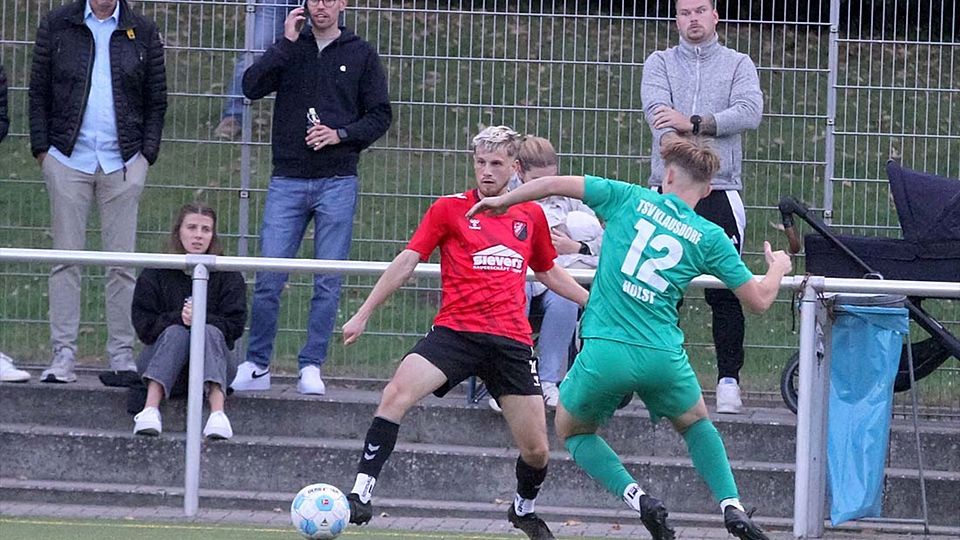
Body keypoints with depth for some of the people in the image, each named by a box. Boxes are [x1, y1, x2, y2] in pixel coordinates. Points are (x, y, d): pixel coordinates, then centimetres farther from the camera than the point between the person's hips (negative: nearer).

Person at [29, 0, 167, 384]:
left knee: (122, 263, 1)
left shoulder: (142, 33, 8)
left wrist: (146, 154, 1)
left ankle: (122, 356, 5)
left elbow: (156, 100, 11)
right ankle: (63, 356, 1)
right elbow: (39, 91, 7)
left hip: (122, 162, 0)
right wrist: (41, 148, 0)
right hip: (69, 160, 0)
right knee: (66, 260, -1)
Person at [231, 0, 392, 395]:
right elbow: (251, 87, -5)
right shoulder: (289, 49, 10)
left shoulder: (361, 55, 7)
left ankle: (312, 367, 5)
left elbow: (380, 116, 6)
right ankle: (257, 366, 5)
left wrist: (341, 134, -10)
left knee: (328, 282, -1)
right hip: (287, 181, 1)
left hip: (337, 182, -1)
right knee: (268, 278, -3)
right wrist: (287, 43, -10)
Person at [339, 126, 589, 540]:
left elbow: (548, 272, 29)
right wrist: (363, 314, -2)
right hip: (455, 331, -2)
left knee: (536, 449, 2)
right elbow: (406, 262, 2)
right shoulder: (449, 209, 4)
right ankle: (361, 494, -25)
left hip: (512, 342, 2)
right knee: (397, 394, -27)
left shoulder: (531, 216, 13)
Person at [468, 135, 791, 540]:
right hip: (662, 354, 2)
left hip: (605, 351, -2)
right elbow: (759, 300, 9)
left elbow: (553, 184, 4)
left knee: (571, 429, 23)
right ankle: (732, 507, 11)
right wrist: (777, 268, 31)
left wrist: (502, 201, 21)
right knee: (696, 423, 30)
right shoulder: (710, 238, 4)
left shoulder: (631, 199, 3)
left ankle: (638, 499, 2)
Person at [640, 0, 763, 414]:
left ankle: (728, 380, -1)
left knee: (726, 293, -5)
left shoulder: (738, 65, 11)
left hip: (720, 192, -1)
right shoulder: (660, 64, 12)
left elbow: (750, 112, -7)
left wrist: (693, 123, -13)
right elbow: (657, 112, -5)